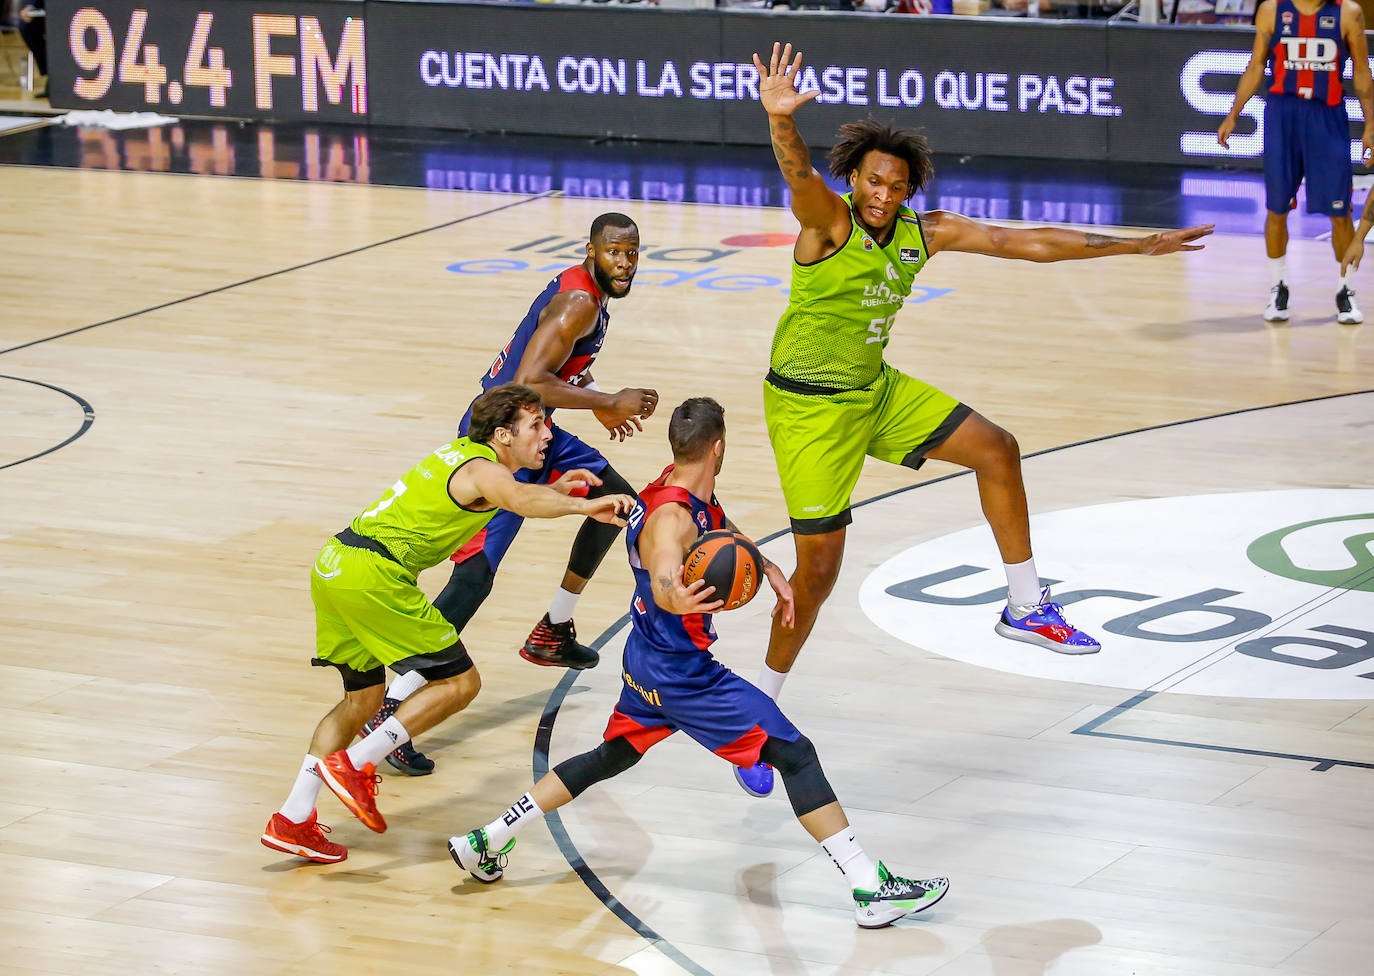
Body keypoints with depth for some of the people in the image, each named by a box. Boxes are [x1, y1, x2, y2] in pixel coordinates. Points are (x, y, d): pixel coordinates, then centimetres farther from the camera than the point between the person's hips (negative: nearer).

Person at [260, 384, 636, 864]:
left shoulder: (463, 452, 21)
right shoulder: (484, 469, -7)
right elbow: (520, 499, -32)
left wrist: (554, 490, 35)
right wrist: (583, 506, -46)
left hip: (333, 567, 10)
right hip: (374, 574, -10)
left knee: (363, 697, 19)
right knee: (460, 682, -3)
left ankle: (292, 821, 14)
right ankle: (355, 765, -7)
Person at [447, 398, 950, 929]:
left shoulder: (691, 490, 2)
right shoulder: (671, 518, -28)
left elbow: (722, 531, 23)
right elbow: (662, 582, -48)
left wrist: (772, 571, 11)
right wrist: (676, 599, -70)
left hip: (647, 663, 10)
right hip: (681, 674, -10)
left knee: (611, 757, 27)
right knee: (795, 755, -9)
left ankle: (486, 842, 28)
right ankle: (871, 890, -13)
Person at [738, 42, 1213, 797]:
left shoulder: (926, 233, -4)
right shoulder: (829, 221, -22)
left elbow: (1027, 242, 2)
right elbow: (798, 176, -45)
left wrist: (1136, 246, 3)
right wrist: (780, 120, -69)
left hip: (877, 390, 7)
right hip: (808, 406, -7)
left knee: (996, 450, 5)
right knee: (817, 568, -8)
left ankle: (1026, 609, 21)